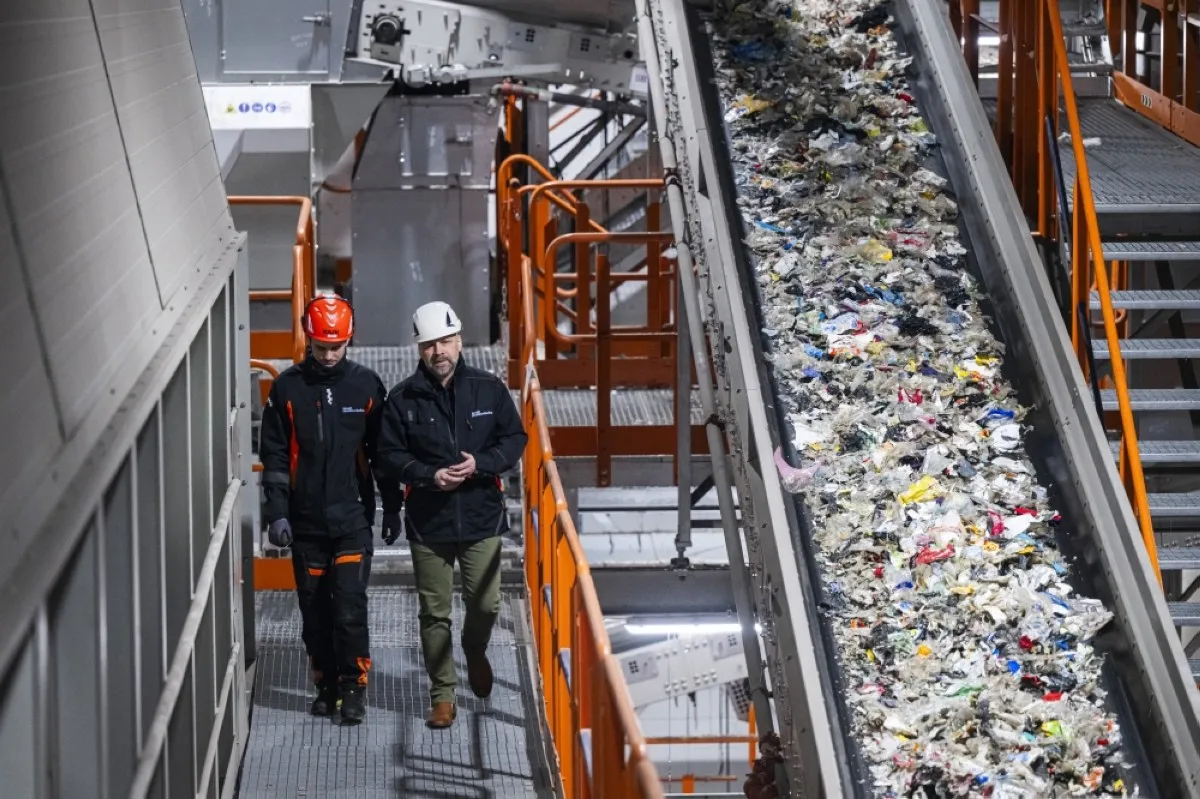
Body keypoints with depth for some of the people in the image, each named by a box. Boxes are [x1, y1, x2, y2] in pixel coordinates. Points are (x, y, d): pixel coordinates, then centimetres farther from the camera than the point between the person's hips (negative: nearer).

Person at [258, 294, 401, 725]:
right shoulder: (287, 388, 0)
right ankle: (326, 685, 20)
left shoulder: (366, 385, 1)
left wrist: (392, 507, 8)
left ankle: (353, 686, 2)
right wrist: (277, 513, -5)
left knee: (350, 605, -8)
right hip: (305, 521, 1)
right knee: (315, 609, 8)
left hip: (353, 517, -1)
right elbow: (274, 456, 2)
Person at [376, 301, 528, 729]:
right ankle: (442, 694, 15)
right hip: (427, 522, 0)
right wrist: (429, 475, -16)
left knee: (485, 604, 6)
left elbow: (514, 439, 3)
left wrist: (480, 463, -14)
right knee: (435, 612, 4)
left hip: (482, 517, 1)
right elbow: (389, 456, -1)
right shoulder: (403, 399, -2)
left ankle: (475, 651, 40)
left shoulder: (489, 388, 0)